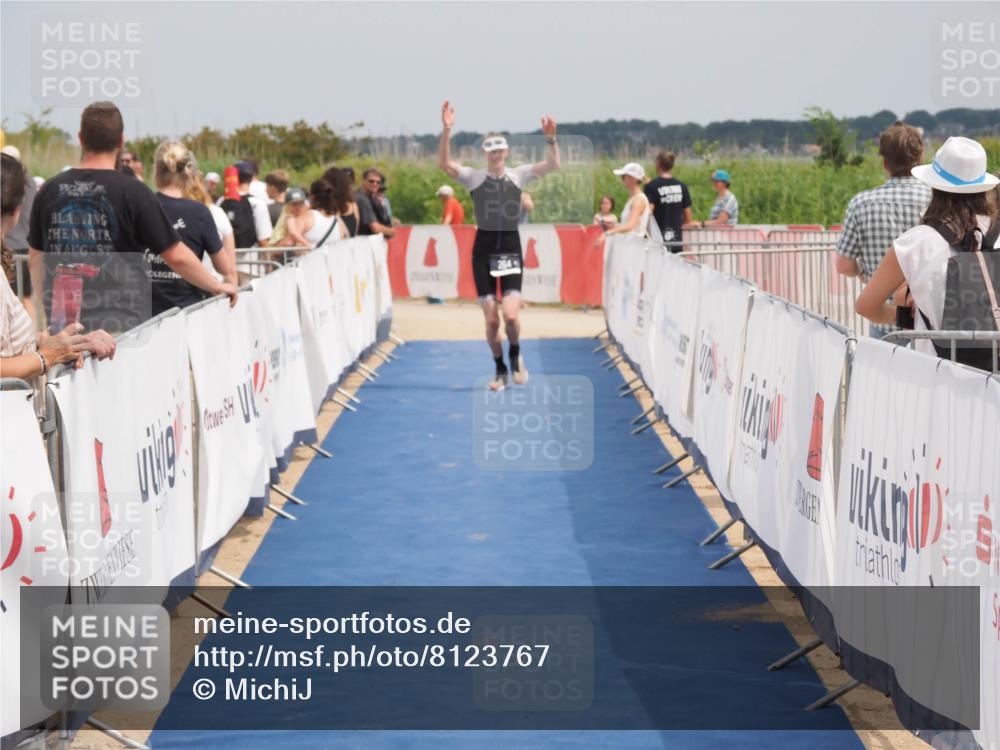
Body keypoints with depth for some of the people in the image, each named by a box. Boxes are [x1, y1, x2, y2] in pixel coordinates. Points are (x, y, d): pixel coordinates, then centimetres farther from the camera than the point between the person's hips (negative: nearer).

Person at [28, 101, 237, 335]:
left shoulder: (50, 191, 5)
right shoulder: (133, 192, -7)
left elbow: (35, 257, 14)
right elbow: (176, 256, -5)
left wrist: (42, 311, 27)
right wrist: (217, 287, 9)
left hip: (62, 322, 4)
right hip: (119, 323, -4)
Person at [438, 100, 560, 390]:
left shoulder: (519, 175, 2)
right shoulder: (474, 177, 0)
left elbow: (553, 164, -8)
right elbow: (444, 163, -15)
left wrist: (550, 138, -24)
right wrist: (446, 132, -28)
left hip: (511, 249, 0)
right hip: (484, 249, 0)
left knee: (511, 315, -14)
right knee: (491, 319, 1)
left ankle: (515, 355, 16)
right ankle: (500, 370, 21)